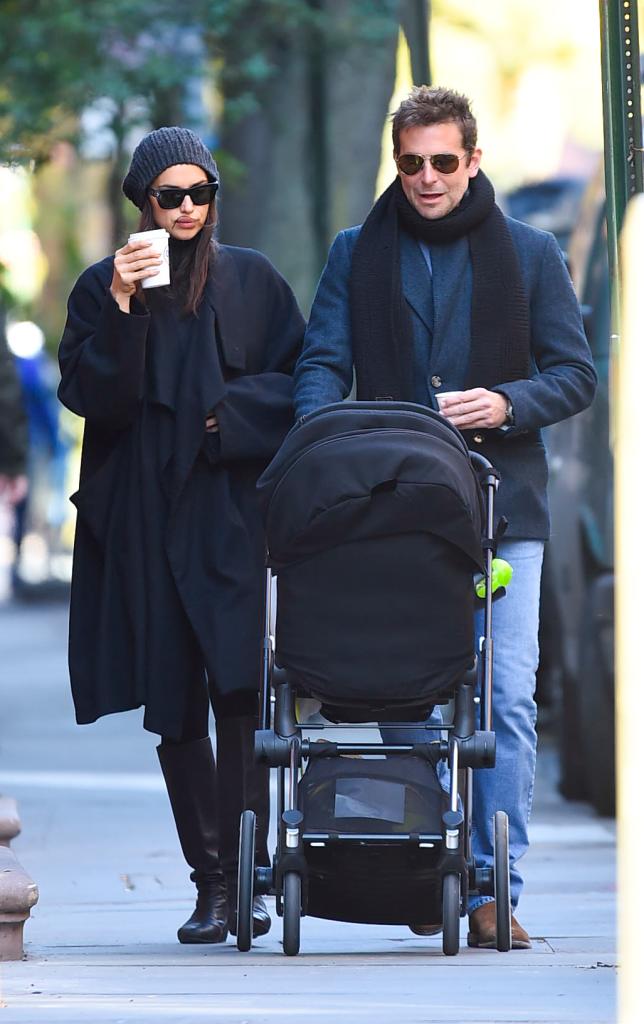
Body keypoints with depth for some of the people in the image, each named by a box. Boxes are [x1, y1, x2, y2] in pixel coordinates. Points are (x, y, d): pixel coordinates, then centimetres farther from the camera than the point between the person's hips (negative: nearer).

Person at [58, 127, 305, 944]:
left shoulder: (253, 281, 9)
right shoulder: (102, 287, 8)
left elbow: (294, 384, 7)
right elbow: (88, 395, -3)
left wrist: (227, 417, -8)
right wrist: (121, 306, -13)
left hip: (234, 514, -1)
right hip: (146, 522, 1)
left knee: (241, 690, -14)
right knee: (174, 706, 0)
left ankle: (244, 876, -14)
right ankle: (210, 881, 5)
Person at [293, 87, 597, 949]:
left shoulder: (529, 254, 8)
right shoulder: (356, 255, 11)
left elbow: (576, 375, 7)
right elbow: (323, 362, 5)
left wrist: (507, 405, -12)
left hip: (502, 508, -1)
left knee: (506, 699, -9)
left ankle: (494, 888, -7)